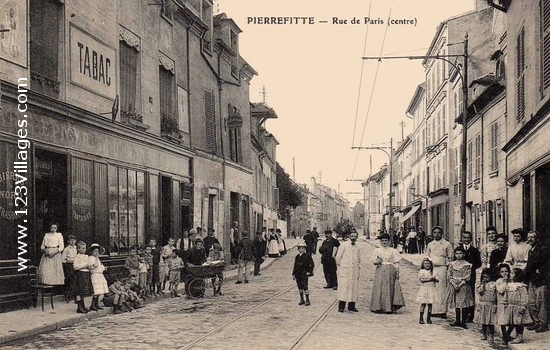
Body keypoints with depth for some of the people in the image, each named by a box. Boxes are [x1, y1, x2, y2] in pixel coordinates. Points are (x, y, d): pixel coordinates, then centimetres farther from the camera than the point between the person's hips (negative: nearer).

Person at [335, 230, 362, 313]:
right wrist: (340, 265, 1)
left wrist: (358, 267, 12)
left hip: (354, 270, 5)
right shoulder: (344, 245, -2)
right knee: (343, 287, -7)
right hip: (344, 269, -4)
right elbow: (338, 257, 1)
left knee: (354, 287, 3)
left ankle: (351, 306, 11)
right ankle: (341, 306, -4)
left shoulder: (358, 247, 11)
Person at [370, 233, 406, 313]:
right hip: (380, 271, 0)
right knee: (379, 288, -6)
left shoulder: (393, 251, 8)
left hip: (390, 270, 0)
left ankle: (389, 308, 1)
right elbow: (374, 261, 6)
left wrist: (397, 272, -4)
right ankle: (378, 307, -3)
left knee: (390, 288, -3)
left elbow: (396, 263, 6)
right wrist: (377, 262, -15)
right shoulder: (377, 250, 9)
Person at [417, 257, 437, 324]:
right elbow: (421, 279, -13)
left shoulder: (432, 272, 13)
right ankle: (421, 318, 0)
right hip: (424, 288, -4)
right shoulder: (421, 271, 0)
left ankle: (429, 318, 10)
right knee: (423, 303, -5)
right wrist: (430, 279, -14)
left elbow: (437, 280, 10)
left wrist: (434, 279, -12)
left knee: (430, 304, 3)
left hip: (431, 289, 4)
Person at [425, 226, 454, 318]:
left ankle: (442, 311, -5)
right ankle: (434, 310, 4)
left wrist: (447, 268, -4)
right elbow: (427, 257, 21)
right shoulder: (430, 244, 16)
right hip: (431, 268, 3)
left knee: (442, 290, -7)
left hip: (442, 268, -3)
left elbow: (450, 258, 4)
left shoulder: (447, 244, 5)